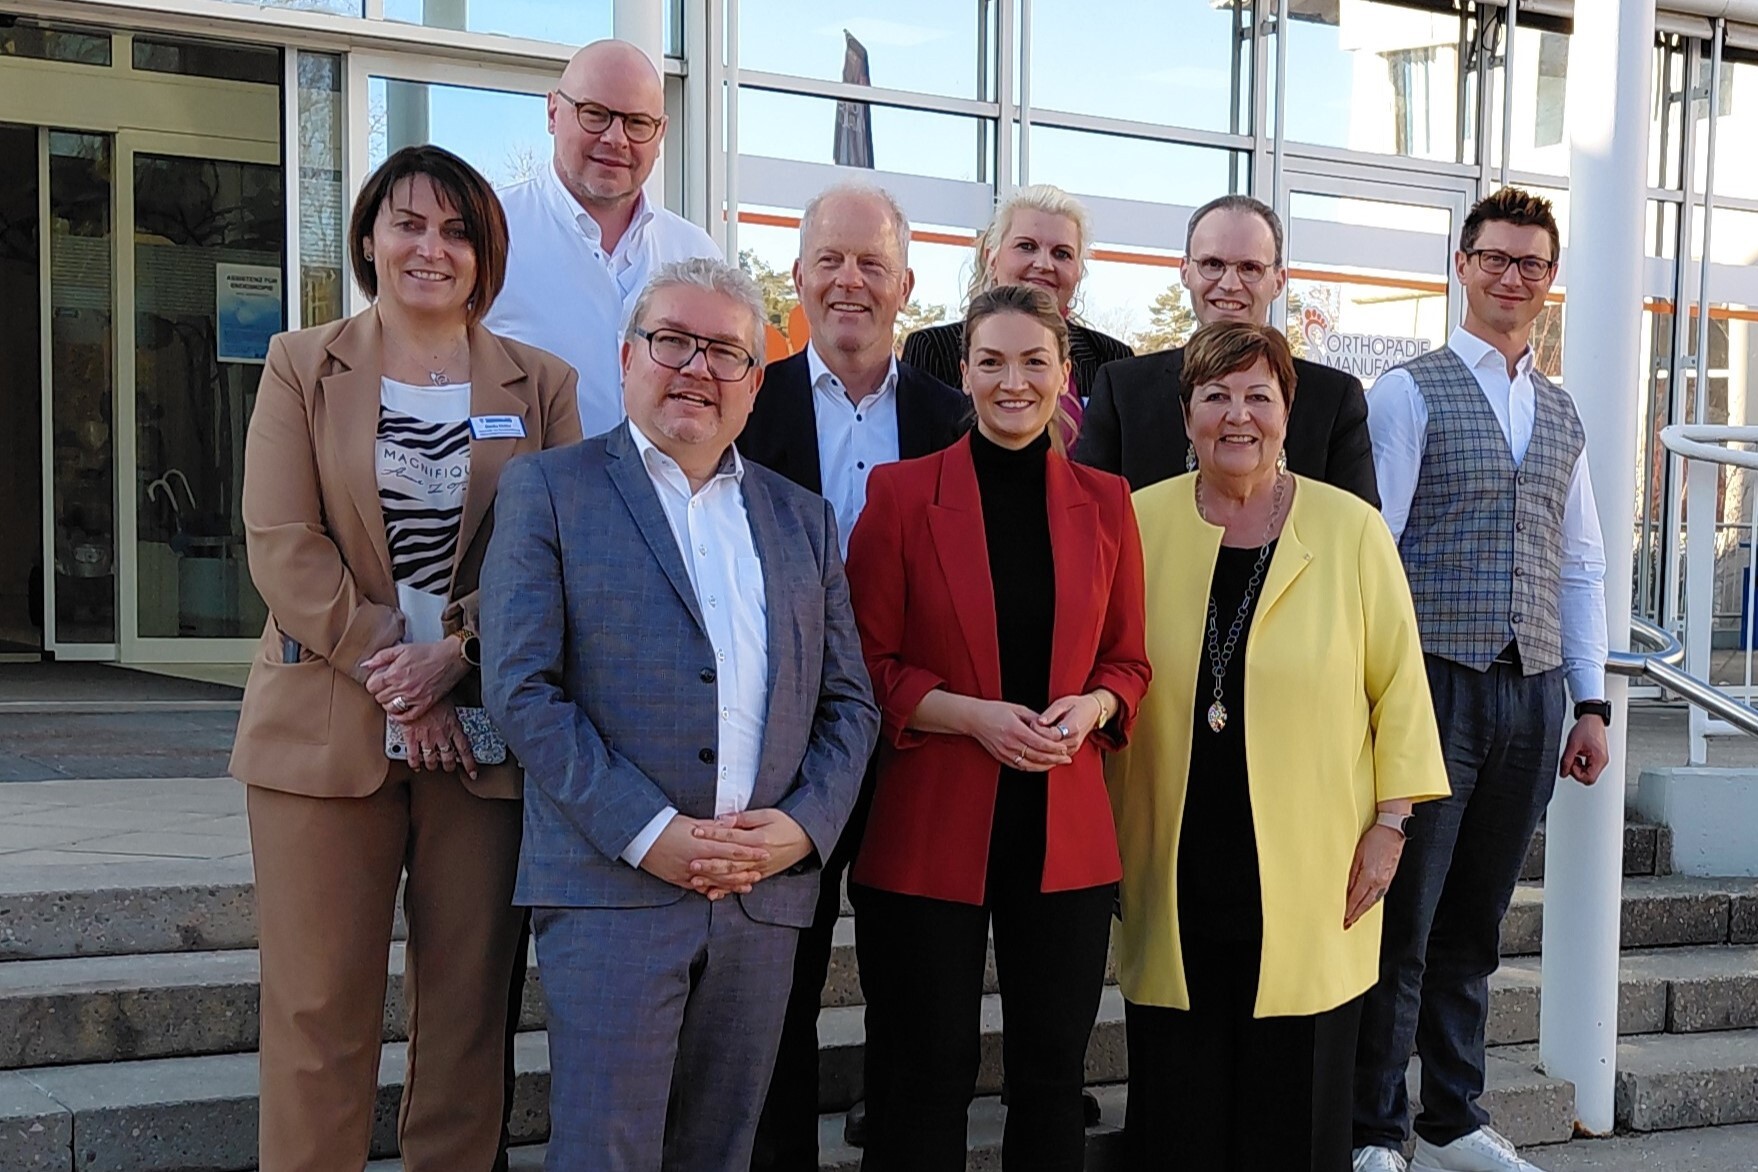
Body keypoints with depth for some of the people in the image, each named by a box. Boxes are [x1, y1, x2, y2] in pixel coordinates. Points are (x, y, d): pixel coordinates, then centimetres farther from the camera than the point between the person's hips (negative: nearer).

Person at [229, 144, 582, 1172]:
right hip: (327, 730, 0)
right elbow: (282, 544, -2)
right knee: (319, 1010, 2)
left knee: (469, 1007, 6)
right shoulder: (300, 366, 8)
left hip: (483, 730, 1)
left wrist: (455, 654, -14)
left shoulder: (541, 386, 9)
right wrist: (389, 674, -11)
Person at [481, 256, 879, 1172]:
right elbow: (523, 688, -7)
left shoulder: (803, 519, 16)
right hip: (612, 884, -4)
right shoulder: (548, 489, 3)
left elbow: (849, 703, 14)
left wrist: (804, 825, -4)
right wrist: (649, 835, -14)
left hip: (768, 890, 4)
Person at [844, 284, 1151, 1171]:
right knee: (925, 1080, 8)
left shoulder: (1104, 502, 7)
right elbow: (868, 663, -3)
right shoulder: (902, 492, -3)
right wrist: (972, 715, -17)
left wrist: (1092, 707, -10)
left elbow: (1126, 660, 12)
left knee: (1053, 1072, 12)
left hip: (1065, 832, 3)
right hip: (929, 832, -3)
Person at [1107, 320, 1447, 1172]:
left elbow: (1397, 683, 4)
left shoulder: (1351, 531, -1)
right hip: (1175, 872, 1)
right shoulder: (1141, 524, 2)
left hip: (1312, 877, -1)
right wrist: (1104, 838, 7)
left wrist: (1390, 820, -1)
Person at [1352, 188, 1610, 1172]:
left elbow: (1581, 566, 16)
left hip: (1532, 695, 5)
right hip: (1438, 684, -5)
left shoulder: (1562, 413, 15)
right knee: (1402, 919, -1)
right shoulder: (1410, 392, -3)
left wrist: (1591, 702, 11)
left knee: (1475, 925, 14)